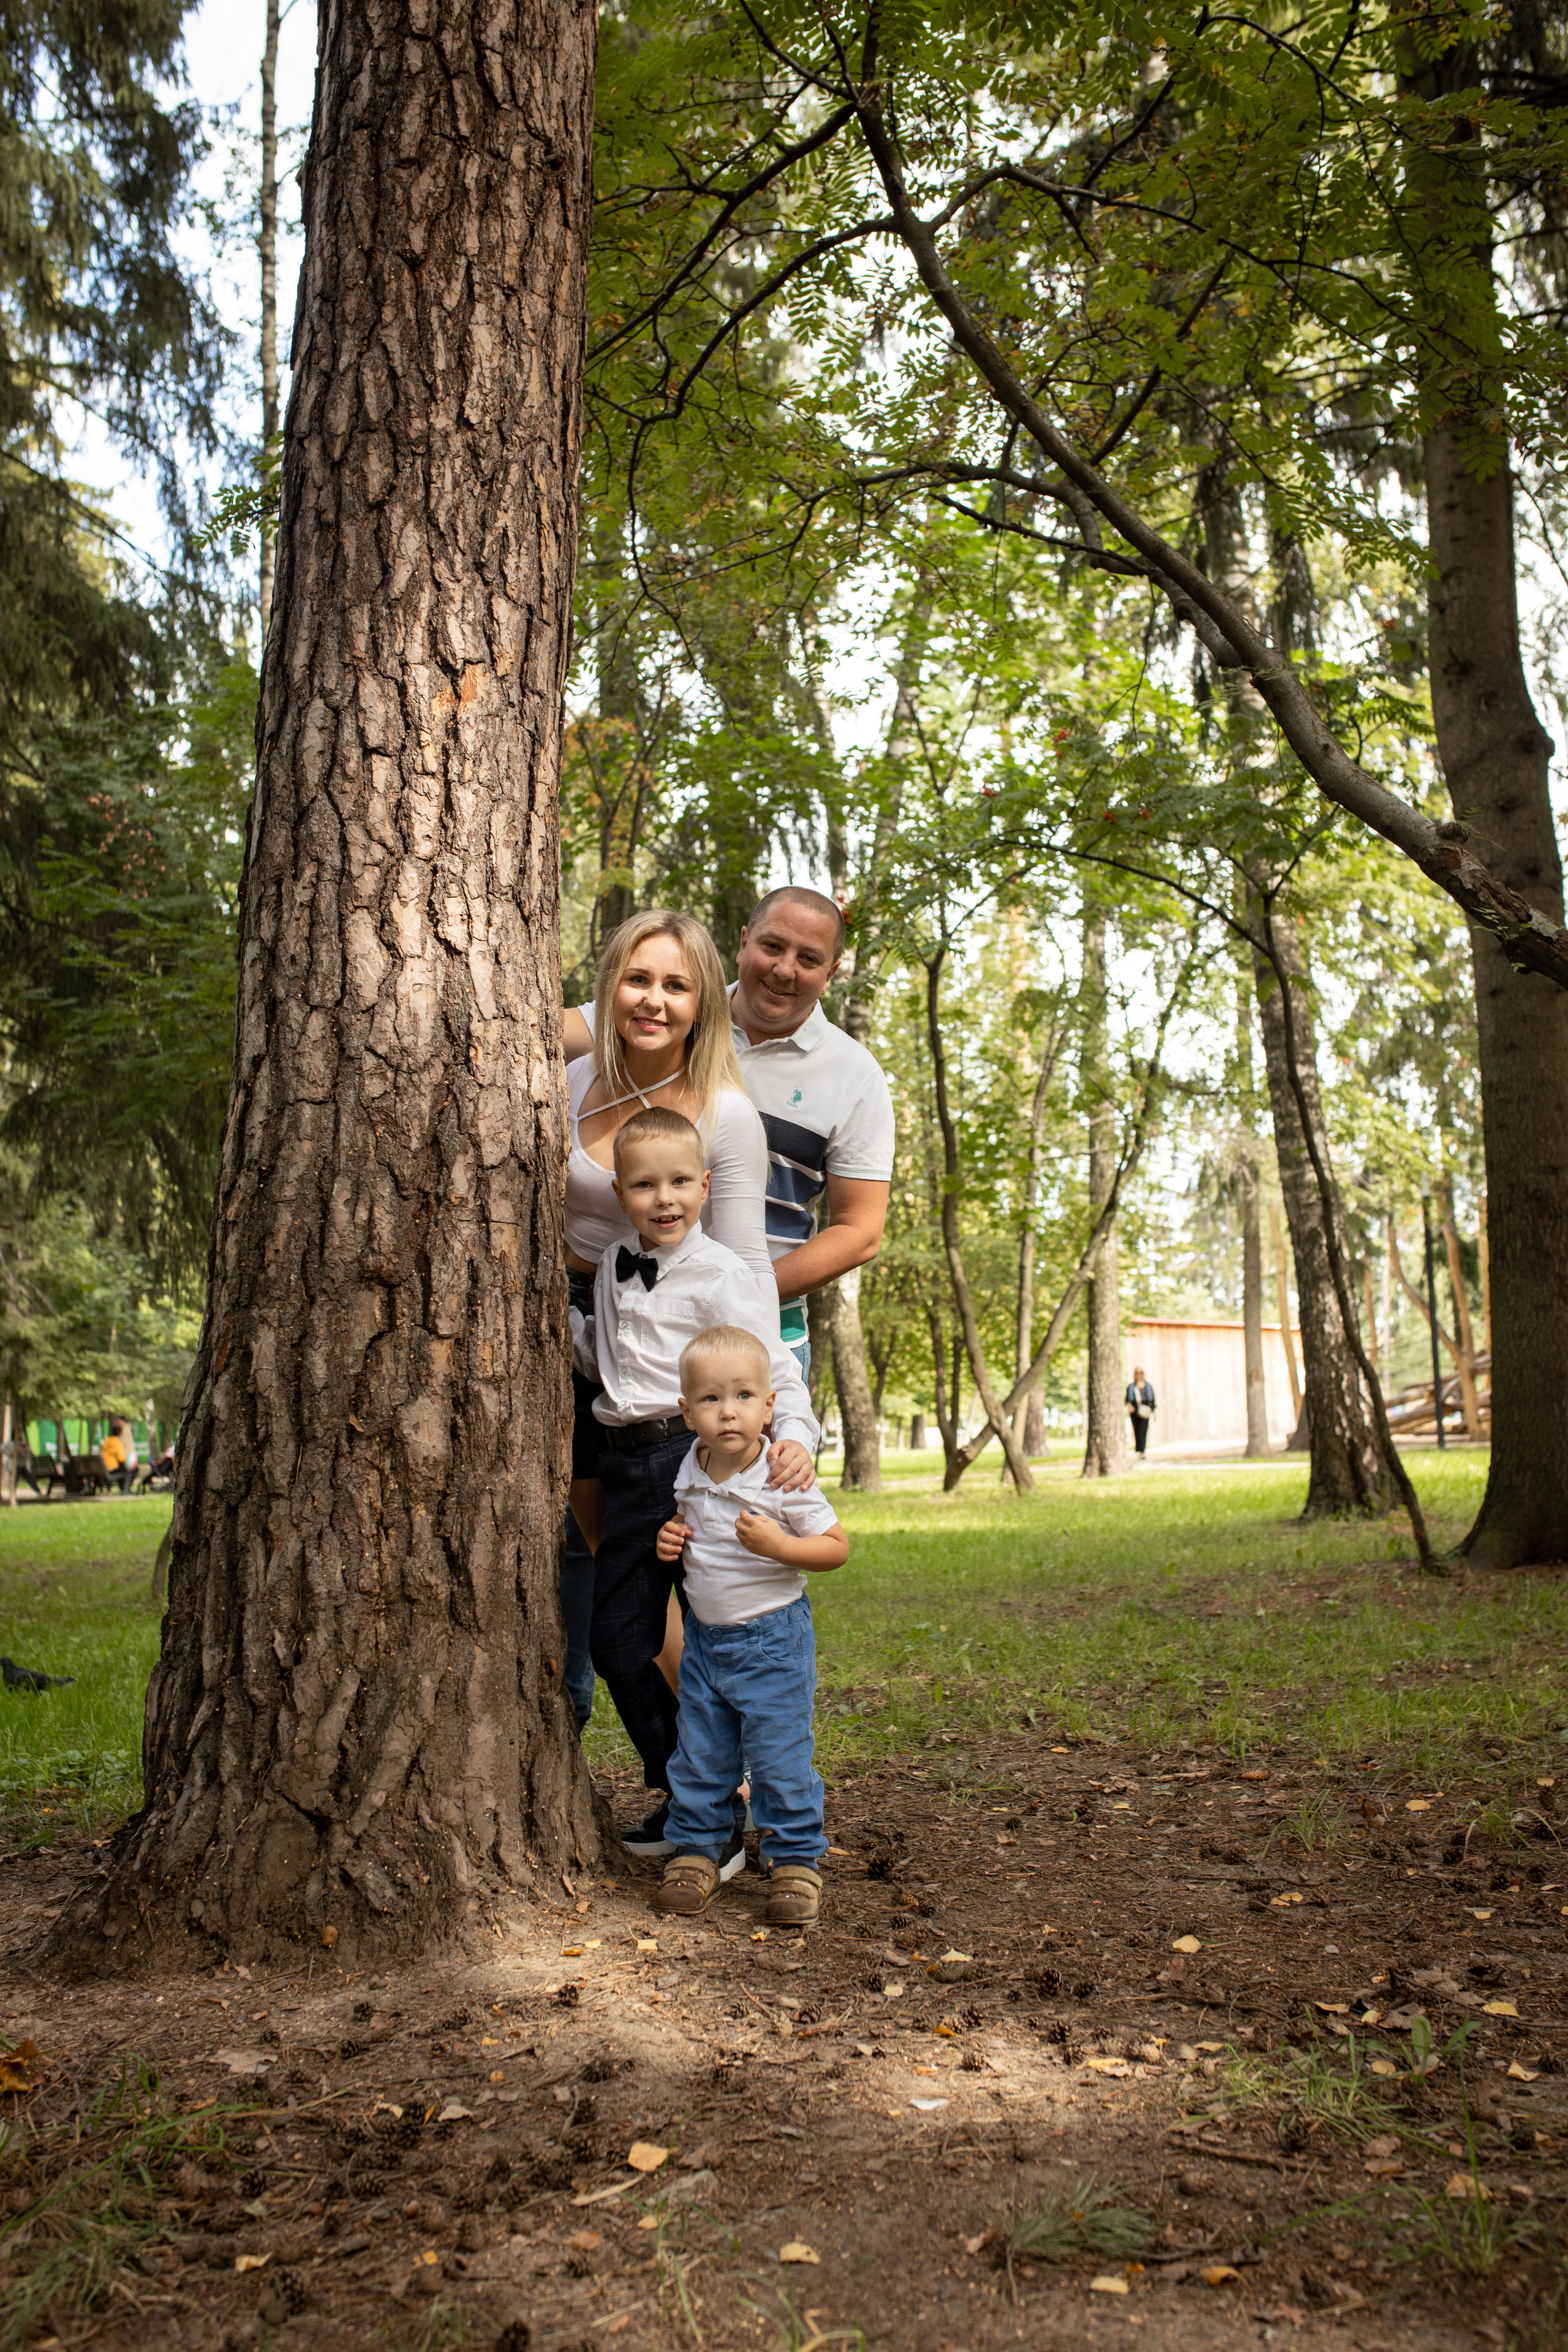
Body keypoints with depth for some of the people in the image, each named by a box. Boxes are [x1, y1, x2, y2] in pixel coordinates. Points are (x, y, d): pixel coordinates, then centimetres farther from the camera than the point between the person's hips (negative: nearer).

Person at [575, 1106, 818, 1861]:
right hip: (627, 1466, 7)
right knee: (617, 1643, 9)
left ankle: (720, 1817, 16)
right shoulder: (613, 1267, 12)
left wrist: (795, 1435, -30)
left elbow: (774, 1371, -12)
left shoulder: (722, 1277, -10)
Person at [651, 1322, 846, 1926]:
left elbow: (837, 1547, -13)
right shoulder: (690, 1478, 0)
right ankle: (696, 1852, 28)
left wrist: (777, 1545, -28)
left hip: (772, 1637, -5)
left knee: (780, 1758, 0)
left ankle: (795, 1861, 16)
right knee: (698, 1756, 13)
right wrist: (673, 1541, -2)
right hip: (705, 1635, 5)